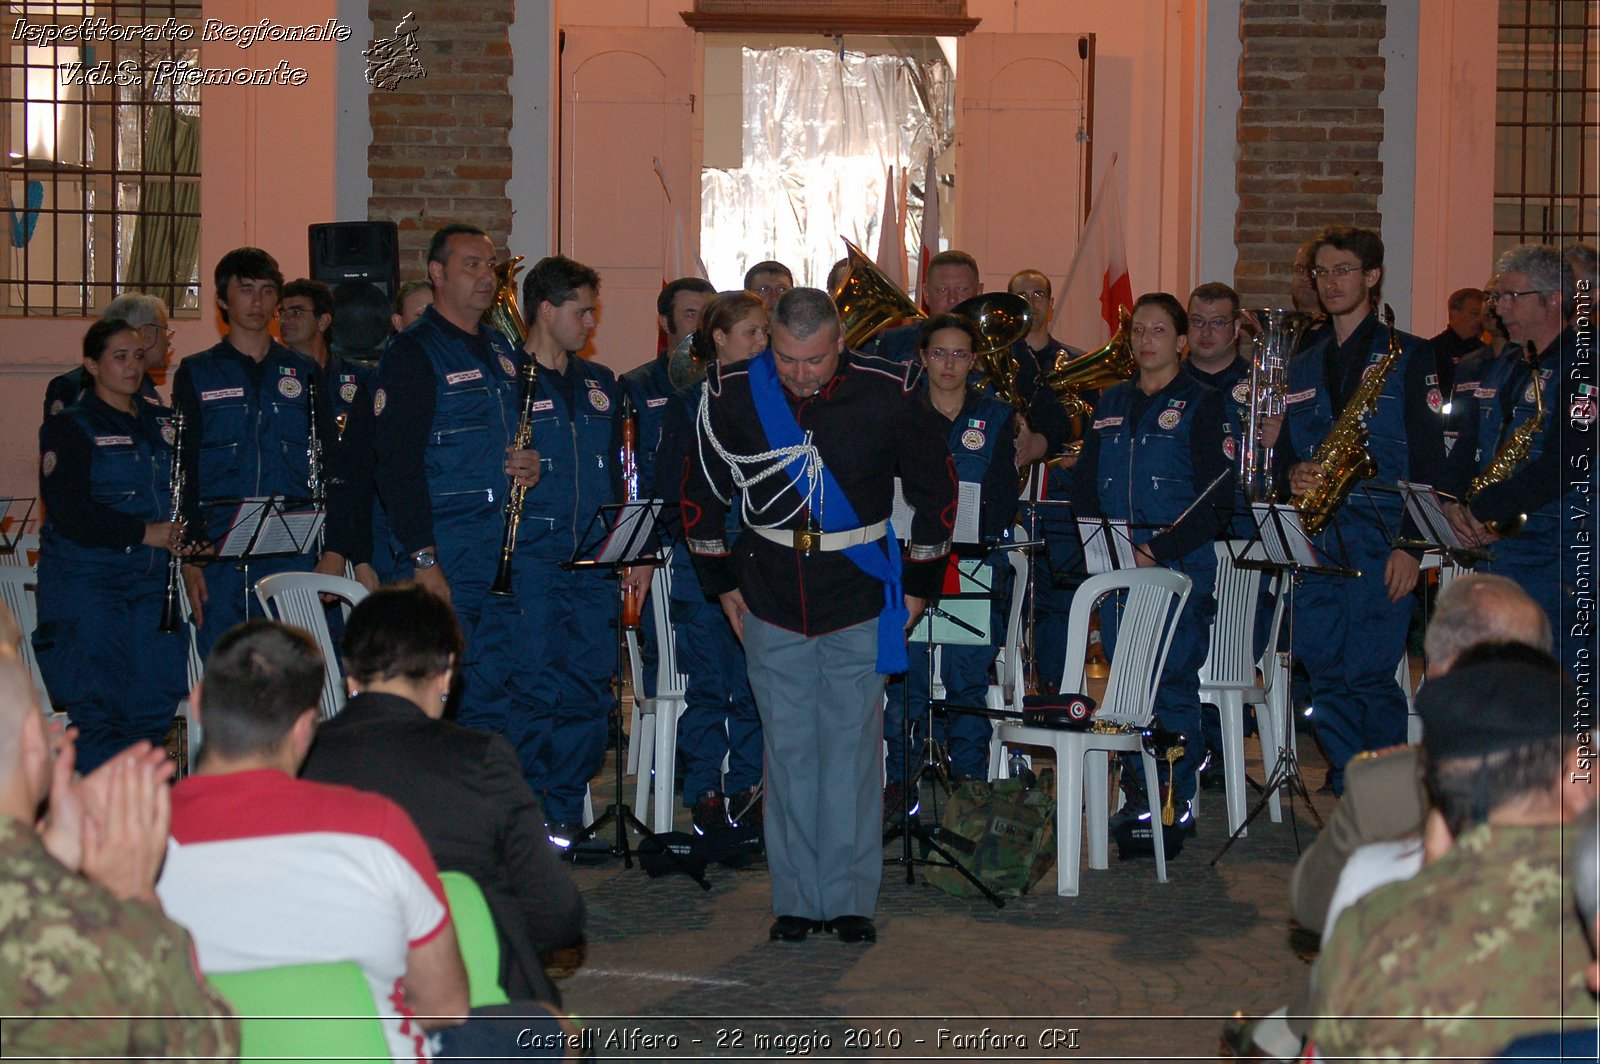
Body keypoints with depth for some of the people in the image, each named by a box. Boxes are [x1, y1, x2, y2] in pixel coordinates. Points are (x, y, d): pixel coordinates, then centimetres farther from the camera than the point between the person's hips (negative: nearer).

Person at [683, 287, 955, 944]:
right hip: (770, 604, 2)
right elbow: (701, 493, 10)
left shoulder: (885, 395, -9)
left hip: (860, 600, -1)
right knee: (787, 749, 5)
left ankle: (850, 899, 9)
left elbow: (935, 489, 5)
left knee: (852, 748, 0)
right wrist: (722, 582, 10)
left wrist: (918, 585, 5)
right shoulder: (734, 395, -5)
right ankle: (796, 899, 13)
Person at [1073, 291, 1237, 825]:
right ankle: (1138, 795, 14)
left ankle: (1176, 802, 0)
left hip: (1180, 565, -5)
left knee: (1173, 685, -7)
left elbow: (1217, 500, -7)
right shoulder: (1111, 403, 16)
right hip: (1114, 566, 5)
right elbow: (1085, 485, 17)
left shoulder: (1201, 405, 0)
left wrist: (1158, 549, -16)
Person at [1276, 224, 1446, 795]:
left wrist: (1411, 542, -12)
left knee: (1369, 674, -8)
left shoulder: (1407, 355, 2)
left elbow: (1429, 458, -3)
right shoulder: (1304, 365, 19)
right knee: (1325, 673, 2)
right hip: (1315, 542, 5)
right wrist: (1294, 472, -2)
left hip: (1379, 540, -5)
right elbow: (1285, 448, 23)